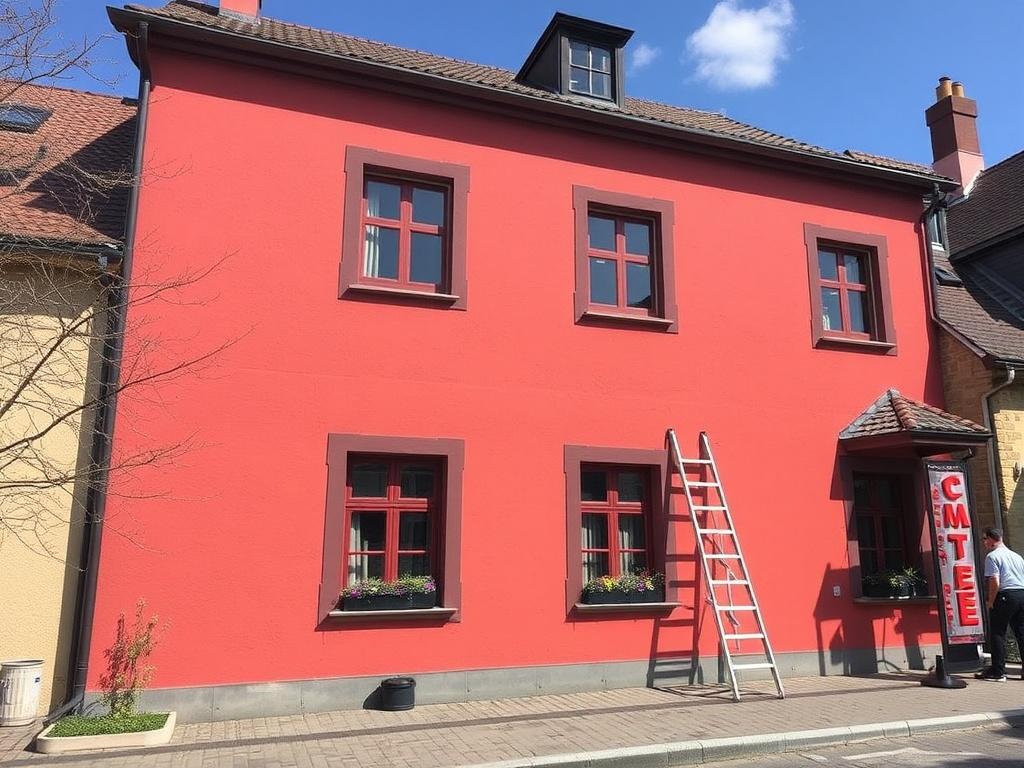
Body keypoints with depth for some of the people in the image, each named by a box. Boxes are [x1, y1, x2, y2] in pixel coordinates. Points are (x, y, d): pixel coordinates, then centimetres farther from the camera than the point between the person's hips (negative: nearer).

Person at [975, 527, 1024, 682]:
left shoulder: (992, 556, -6)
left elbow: (994, 582, -14)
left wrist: (990, 602, -6)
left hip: (1005, 596, -7)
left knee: (998, 634, 0)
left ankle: (998, 672, 0)